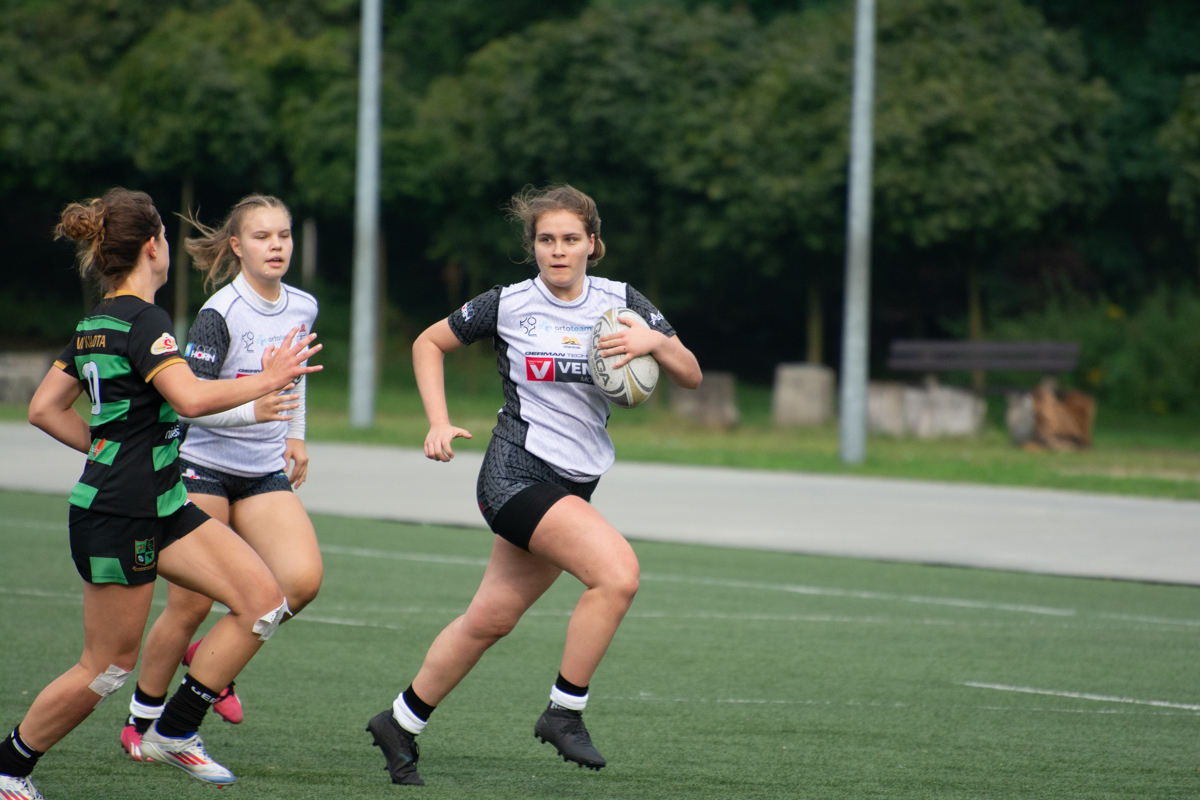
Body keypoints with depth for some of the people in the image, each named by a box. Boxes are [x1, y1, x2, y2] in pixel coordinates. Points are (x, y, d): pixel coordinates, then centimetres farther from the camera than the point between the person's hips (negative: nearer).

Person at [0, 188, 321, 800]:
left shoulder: (95, 324, 12)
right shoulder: (142, 320, -16)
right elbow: (191, 398, -29)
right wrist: (267, 380, -18)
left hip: (160, 506, 10)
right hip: (117, 515, -10)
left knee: (263, 600, 0)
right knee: (108, 666, -1)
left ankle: (174, 731, 7)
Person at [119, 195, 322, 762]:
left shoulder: (302, 309, 4)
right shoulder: (220, 314, -16)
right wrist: (252, 409, -35)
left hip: (264, 475, 5)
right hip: (202, 467, -5)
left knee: (302, 579, -16)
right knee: (190, 605, -4)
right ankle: (140, 721, 15)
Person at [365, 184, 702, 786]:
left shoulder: (621, 302, 4)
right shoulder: (508, 306, -4)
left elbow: (691, 376, 2)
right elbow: (428, 343, 11)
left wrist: (656, 342, -18)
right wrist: (438, 422, 0)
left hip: (573, 486, 5)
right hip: (516, 473, -5)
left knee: (491, 619, 12)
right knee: (618, 572, -25)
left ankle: (402, 723, 28)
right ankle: (564, 712, -14)